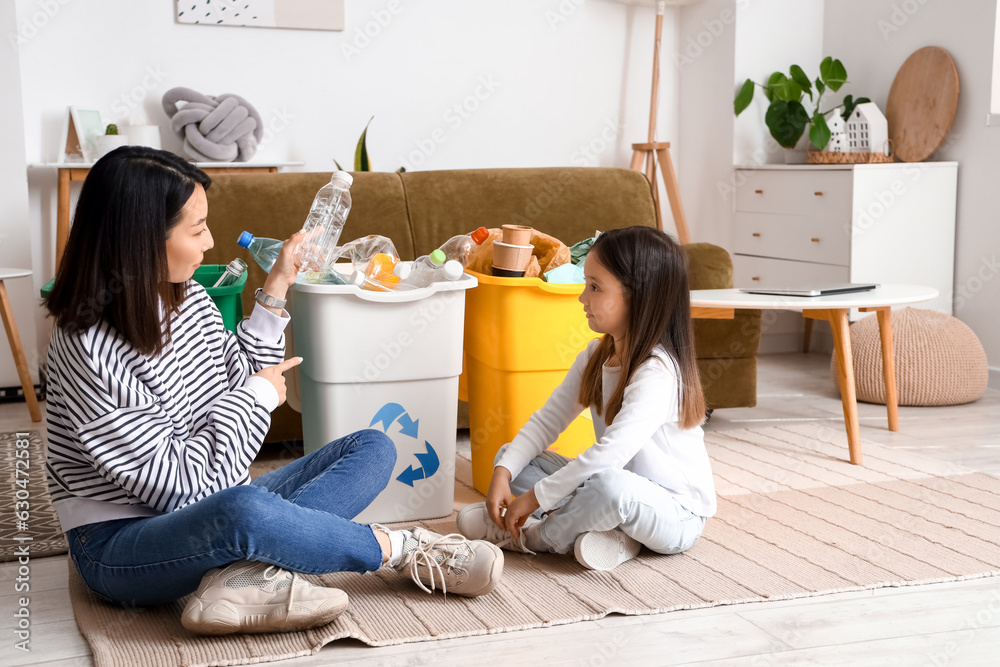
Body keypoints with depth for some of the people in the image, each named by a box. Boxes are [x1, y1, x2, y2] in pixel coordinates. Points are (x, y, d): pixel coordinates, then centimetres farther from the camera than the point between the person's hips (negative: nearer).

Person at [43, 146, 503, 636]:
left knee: (372, 448, -1)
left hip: (211, 515, 9)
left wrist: (277, 287, 13)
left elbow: (238, 378, 19)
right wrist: (259, 394, -11)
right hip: (119, 547, -9)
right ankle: (406, 551, -16)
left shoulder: (187, 297, 2)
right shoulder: (88, 349, -22)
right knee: (242, 509, -42)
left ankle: (247, 572, -27)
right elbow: (176, 481, -22)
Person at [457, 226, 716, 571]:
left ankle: (535, 537, -13)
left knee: (610, 484, -41)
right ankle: (602, 526, -14)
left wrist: (535, 497, -28)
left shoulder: (658, 373, -25)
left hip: (676, 515, -8)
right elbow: (548, 419, 3)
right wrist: (503, 473, -12)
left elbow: (611, 453, -34)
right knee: (510, 456, 2)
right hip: (619, 499, 8)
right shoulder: (597, 356, 3)